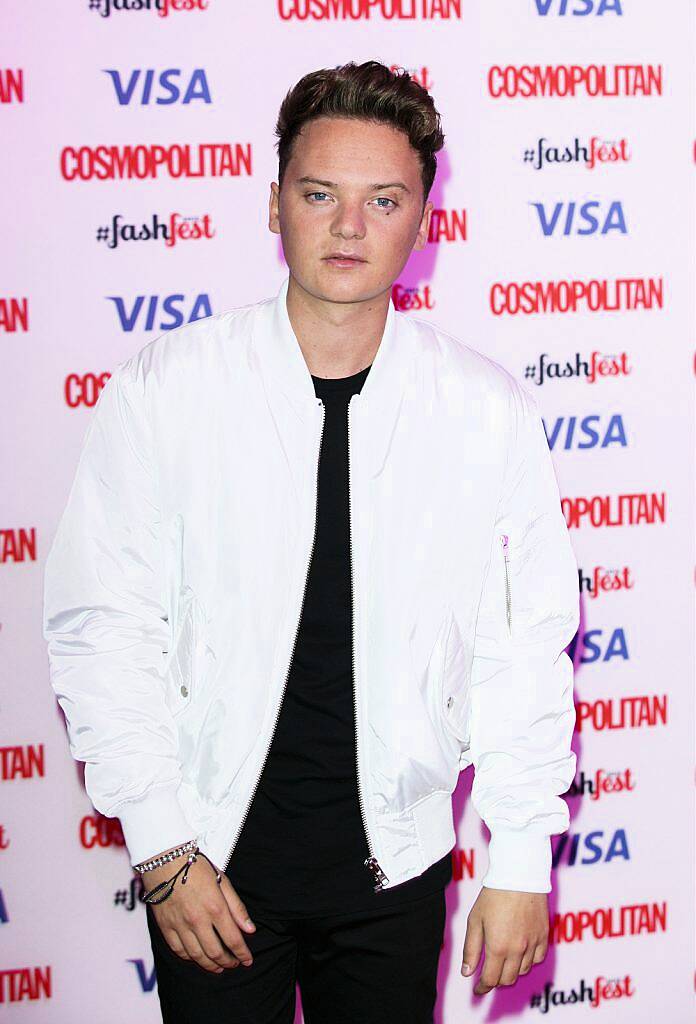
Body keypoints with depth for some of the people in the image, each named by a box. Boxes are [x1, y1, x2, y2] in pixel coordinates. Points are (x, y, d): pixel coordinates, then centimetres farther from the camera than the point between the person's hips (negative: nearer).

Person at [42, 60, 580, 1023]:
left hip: (395, 861, 1)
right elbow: (100, 630, -7)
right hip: (214, 851, -1)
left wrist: (522, 863, -1)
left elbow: (526, 646, -1)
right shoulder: (162, 390, -8)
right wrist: (163, 851, -9)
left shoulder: (488, 410, -4)